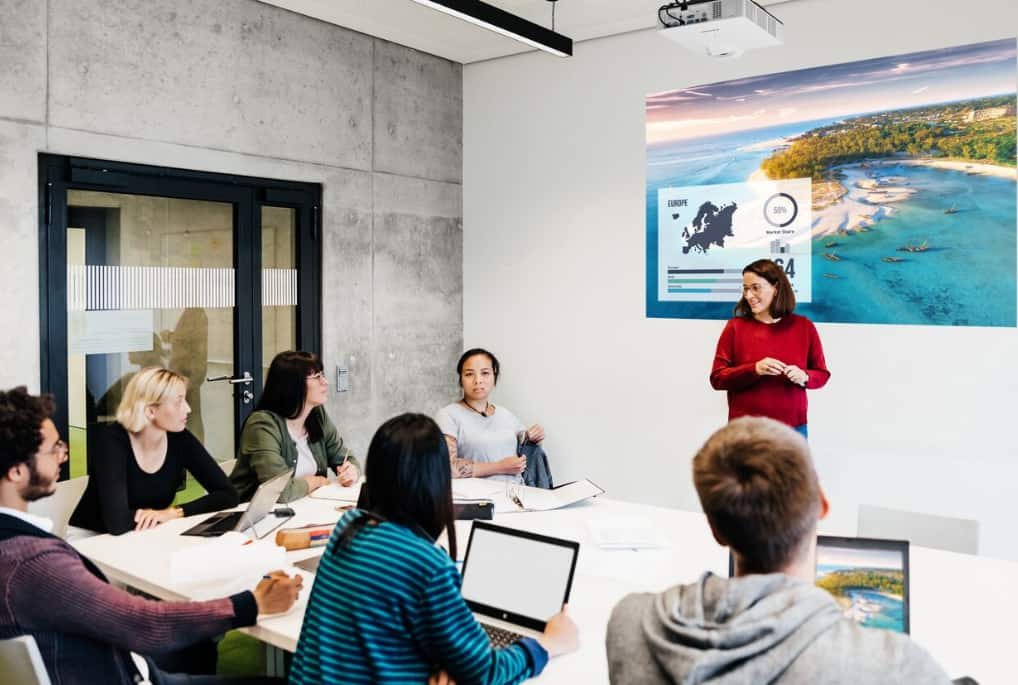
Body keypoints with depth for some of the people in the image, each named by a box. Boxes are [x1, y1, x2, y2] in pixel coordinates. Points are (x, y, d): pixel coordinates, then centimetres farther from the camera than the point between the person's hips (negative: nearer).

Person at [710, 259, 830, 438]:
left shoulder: (804, 327, 5)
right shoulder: (735, 327, 0)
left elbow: (822, 374, 11)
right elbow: (717, 378, -4)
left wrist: (804, 376, -11)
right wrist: (754, 370, -18)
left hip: (793, 428, 1)